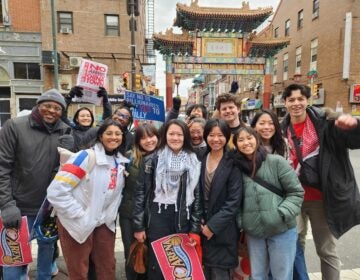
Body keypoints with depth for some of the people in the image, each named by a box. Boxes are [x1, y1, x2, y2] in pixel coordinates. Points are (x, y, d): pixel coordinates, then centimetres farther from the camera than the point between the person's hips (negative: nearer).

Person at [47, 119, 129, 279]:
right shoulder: (86, 157, -18)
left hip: (104, 224, 6)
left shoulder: (121, 162, 2)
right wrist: (79, 215, -19)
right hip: (77, 224, -6)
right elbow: (56, 191, -23)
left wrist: (110, 215, 4)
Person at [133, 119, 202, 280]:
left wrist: (195, 229, 2)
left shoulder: (193, 162, 4)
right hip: (158, 218, -2)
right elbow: (140, 193, -2)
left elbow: (197, 196, 5)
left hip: (183, 220, 2)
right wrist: (138, 226, -4)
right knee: (156, 265, 7)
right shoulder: (153, 160, -2)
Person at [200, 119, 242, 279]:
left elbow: (233, 202, -12)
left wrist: (212, 226, -14)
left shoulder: (233, 165, -8)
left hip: (222, 233, -3)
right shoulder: (200, 161, 4)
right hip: (201, 229, 4)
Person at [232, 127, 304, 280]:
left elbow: (296, 192, -5)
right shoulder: (237, 168, 2)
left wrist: (281, 214, -15)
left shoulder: (276, 161, -6)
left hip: (282, 231, -2)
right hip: (253, 233, 3)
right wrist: (240, 222, 0)